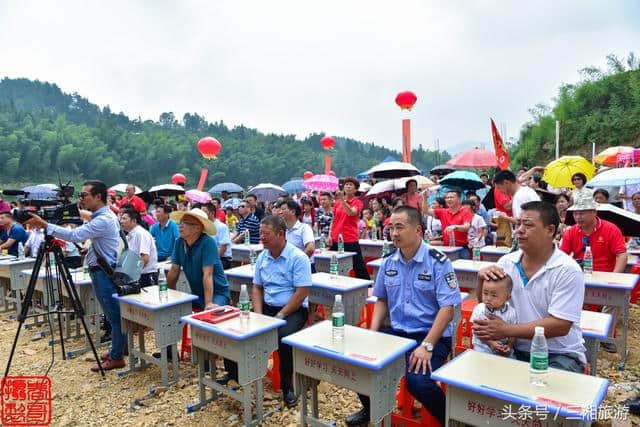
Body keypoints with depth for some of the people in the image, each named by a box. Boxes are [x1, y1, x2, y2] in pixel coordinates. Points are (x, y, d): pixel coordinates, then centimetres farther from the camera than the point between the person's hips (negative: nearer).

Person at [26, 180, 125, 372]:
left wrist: (45, 225, -24)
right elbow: (80, 234, 21)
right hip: (101, 271, 10)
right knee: (114, 313, 17)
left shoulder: (104, 220, -22)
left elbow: (75, 235, -27)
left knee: (114, 314, -1)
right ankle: (121, 346, 28)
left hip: (105, 273, -10)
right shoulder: (101, 216, 13)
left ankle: (116, 357, 8)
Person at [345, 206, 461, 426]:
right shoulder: (388, 261, 4)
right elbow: (382, 300, 14)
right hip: (396, 332, 6)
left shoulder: (438, 262, -13)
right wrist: (372, 334, 1)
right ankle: (371, 409, 20)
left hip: (432, 335, -5)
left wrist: (427, 346, -23)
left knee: (417, 380, -30)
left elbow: (447, 308, -16)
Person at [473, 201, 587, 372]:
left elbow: (561, 326, -18)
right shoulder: (507, 262, 1)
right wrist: (482, 278, -12)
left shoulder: (568, 270, -13)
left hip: (560, 354, -3)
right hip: (516, 350, 4)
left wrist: (506, 330, -22)